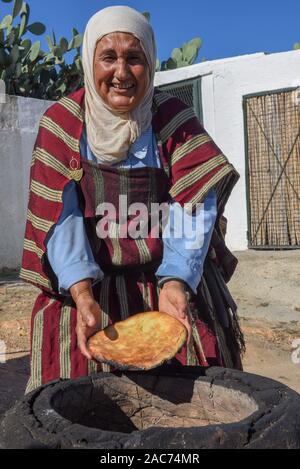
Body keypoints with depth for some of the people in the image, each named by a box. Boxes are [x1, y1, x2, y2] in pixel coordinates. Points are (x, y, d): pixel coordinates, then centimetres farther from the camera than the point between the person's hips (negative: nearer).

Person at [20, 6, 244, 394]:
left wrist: (175, 282, -29)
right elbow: (60, 218, -12)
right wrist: (83, 295, -26)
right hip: (84, 285, 0)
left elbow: (192, 209, -13)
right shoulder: (62, 122, -4)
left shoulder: (173, 120, -4)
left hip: (172, 280, 1)